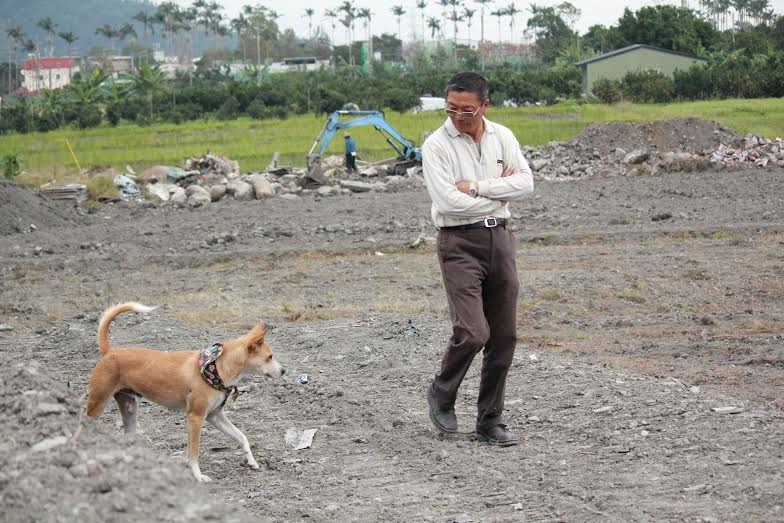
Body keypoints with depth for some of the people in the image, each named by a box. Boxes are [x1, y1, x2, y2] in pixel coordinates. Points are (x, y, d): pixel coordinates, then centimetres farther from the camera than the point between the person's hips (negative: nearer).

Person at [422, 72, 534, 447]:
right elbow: (448, 202, -18)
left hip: (499, 237, 5)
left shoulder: (502, 137, 7)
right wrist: (499, 192, -7)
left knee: (504, 336, 5)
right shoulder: (436, 145, -8)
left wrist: (476, 187, -13)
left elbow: (526, 182, -4)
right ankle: (441, 394, 12)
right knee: (472, 332, -16)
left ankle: (490, 422, 15)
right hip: (459, 243, -5)